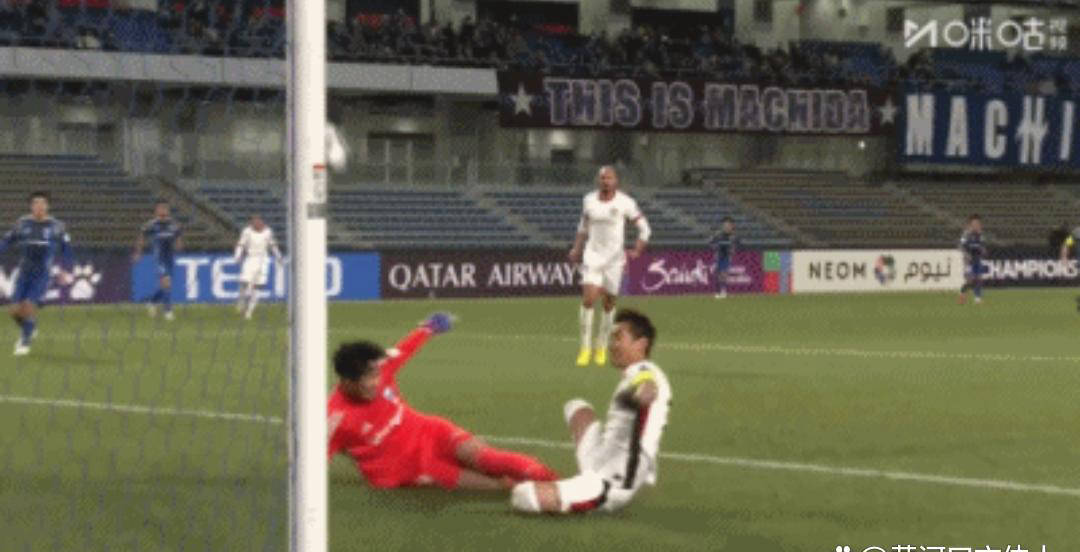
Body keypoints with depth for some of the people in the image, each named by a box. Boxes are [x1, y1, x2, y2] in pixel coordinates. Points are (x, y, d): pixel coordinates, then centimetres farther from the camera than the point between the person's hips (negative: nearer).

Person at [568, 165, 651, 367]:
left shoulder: (625, 203, -6)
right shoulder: (589, 200, 3)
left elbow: (644, 229, 2)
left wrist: (637, 251, -7)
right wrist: (576, 248, 15)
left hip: (615, 258, -1)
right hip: (593, 255, 1)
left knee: (609, 303, 7)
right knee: (588, 299, -13)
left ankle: (602, 348, 24)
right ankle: (585, 347, -5)